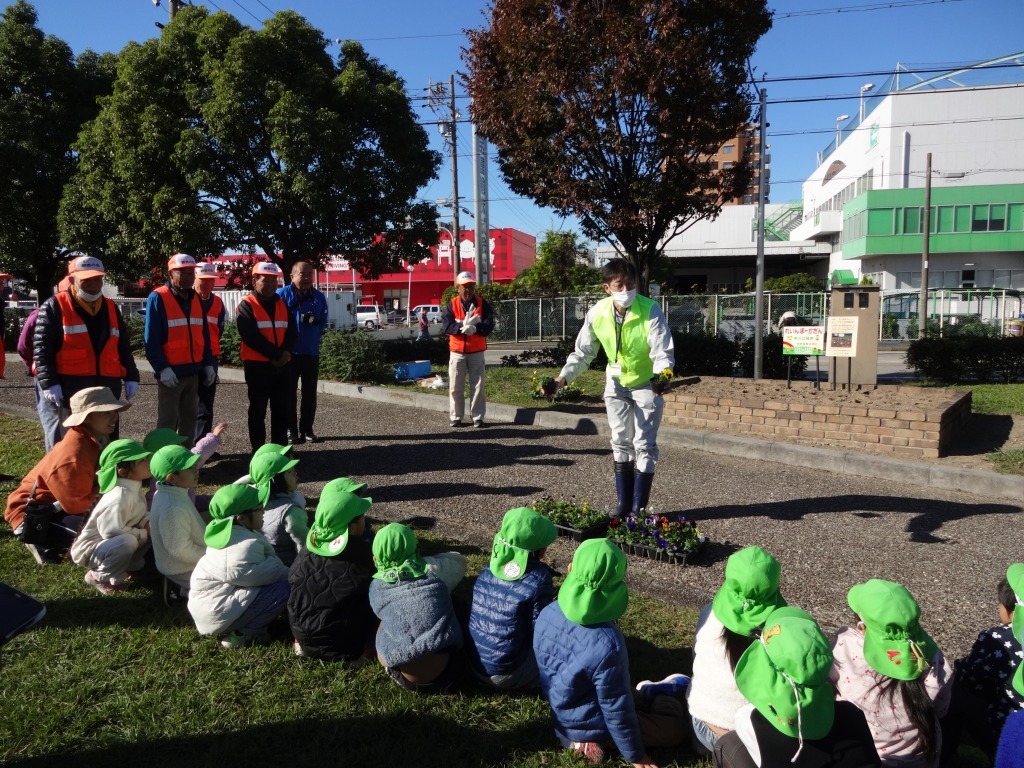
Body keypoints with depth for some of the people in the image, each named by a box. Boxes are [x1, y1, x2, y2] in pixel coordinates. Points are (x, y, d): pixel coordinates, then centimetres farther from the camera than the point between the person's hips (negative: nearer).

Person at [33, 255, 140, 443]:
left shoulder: (111, 308, 14)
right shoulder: (55, 307, -2)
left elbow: (123, 347, 18)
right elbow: (42, 347, -6)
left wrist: (131, 377, 10)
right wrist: (49, 383, -15)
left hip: (107, 388, 5)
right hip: (67, 390, -5)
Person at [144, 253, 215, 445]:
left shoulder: (196, 299, 10)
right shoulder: (158, 298, -10)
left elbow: (204, 335, 14)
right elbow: (151, 339, -13)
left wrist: (208, 364, 7)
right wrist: (162, 368, -20)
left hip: (193, 371, 6)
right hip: (171, 372, -6)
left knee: (189, 418, 12)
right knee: (167, 421, 0)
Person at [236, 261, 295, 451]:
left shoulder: (282, 304, 12)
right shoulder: (247, 306, -6)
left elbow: (291, 331, 7)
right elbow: (251, 336, -16)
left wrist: (286, 352, -12)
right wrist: (274, 354, -17)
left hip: (281, 364, 5)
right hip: (257, 365, -5)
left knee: (281, 408, 10)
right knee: (258, 409, 2)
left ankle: (281, 446, 20)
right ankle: (258, 449, 9)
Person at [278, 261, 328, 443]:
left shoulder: (319, 297, 8)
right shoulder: (282, 295, -5)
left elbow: (323, 322, 17)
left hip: (311, 353, 3)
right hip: (289, 353, -3)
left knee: (310, 394, 7)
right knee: (289, 393, 4)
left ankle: (307, 429, 15)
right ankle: (291, 430, 11)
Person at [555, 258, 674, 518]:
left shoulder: (651, 311, -25)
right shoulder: (597, 313, -14)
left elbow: (663, 351, -27)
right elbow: (582, 352, -3)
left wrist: (663, 373, -48)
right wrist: (564, 377, -15)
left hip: (647, 385, -4)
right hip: (617, 385, 4)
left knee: (644, 445, -1)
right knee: (621, 443, 10)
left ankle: (638, 508, 9)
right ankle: (623, 503, 21)